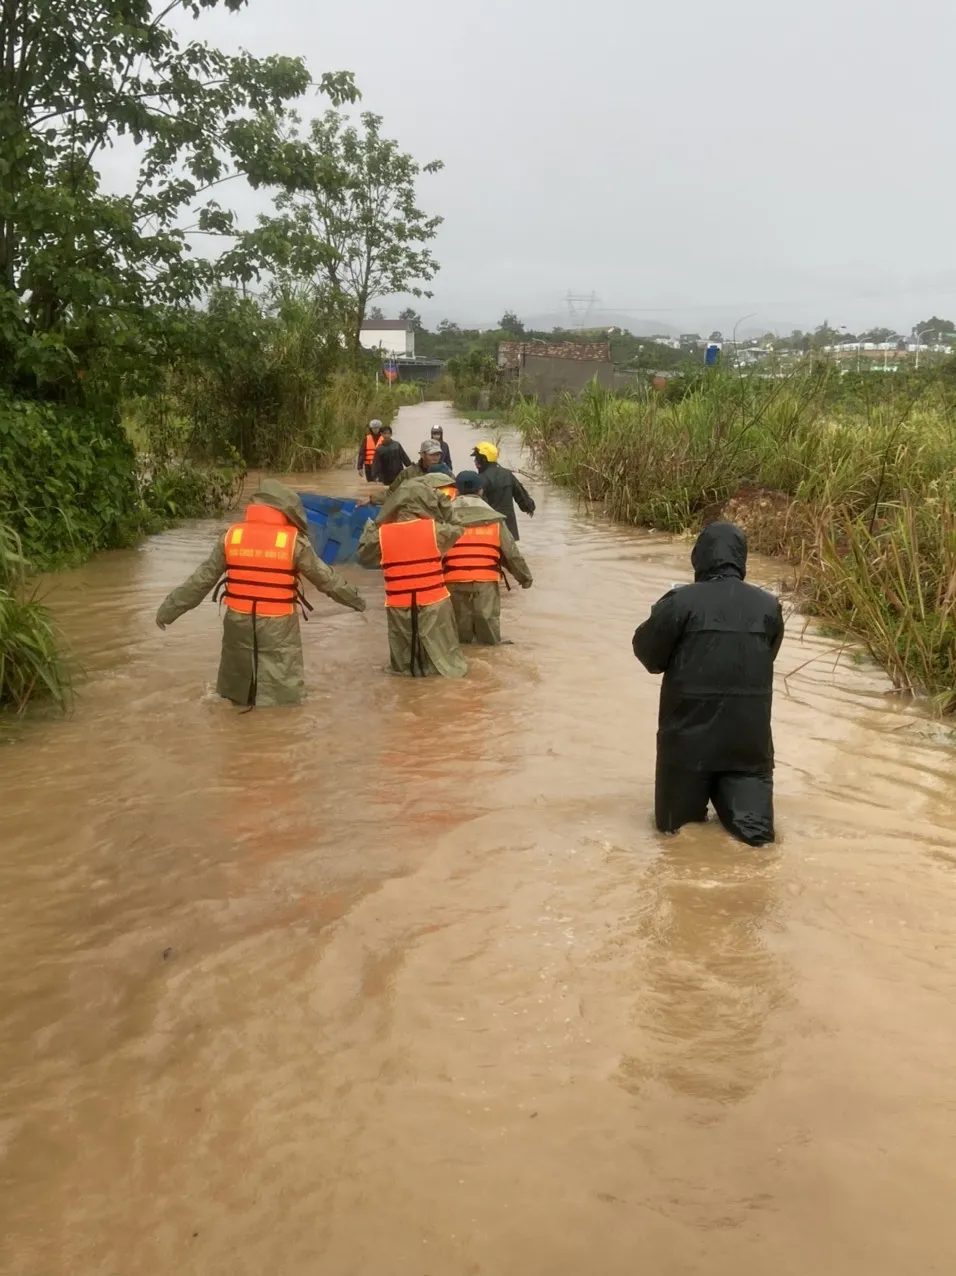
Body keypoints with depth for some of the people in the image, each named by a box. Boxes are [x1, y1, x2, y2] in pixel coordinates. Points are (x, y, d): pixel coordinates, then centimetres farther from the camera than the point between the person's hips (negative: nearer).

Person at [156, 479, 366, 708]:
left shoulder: (231, 536, -1)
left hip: (239, 621, 4)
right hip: (277, 625, -3)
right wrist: (354, 599, 17)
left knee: (238, 692, 21)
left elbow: (201, 579, 2)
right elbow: (324, 577, 1)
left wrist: (168, 610, 11)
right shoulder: (294, 541, -9)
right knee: (282, 698, 4)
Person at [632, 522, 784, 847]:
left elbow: (647, 651, -1)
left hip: (689, 730, -1)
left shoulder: (681, 602, -10)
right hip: (749, 731, 2)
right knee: (755, 831, 11)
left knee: (675, 820, 17)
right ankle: (748, 811, -14)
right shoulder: (768, 606, -1)